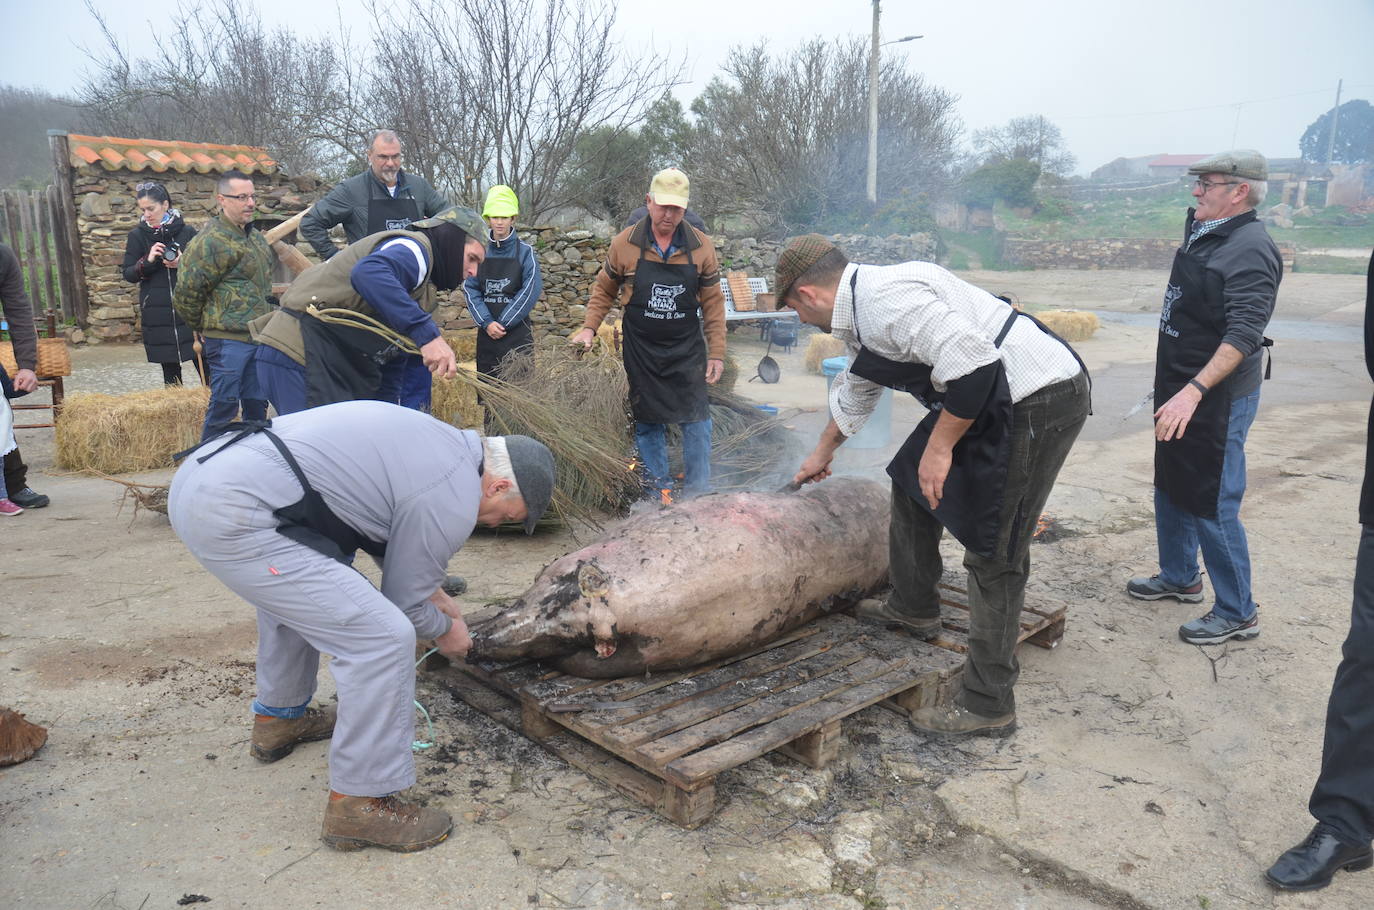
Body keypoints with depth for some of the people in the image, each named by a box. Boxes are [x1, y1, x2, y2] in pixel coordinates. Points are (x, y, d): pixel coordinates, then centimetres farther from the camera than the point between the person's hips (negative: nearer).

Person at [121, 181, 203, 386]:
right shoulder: (137, 236, 7)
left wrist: (183, 263, -13)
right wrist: (147, 261, -14)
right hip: (157, 314, 1)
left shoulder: (187, 232, 3)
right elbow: (128, 275, 5)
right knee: (170, 371, 7)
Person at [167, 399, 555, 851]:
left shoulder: (440, 440, 17)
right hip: (231, 519, -11)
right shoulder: (454, 499, -9)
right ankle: (358, 805, 4)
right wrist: (445, 631, 23)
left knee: (292, 590, 36)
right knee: (384, 638, -9)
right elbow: (403, 602, 3)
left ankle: (278, 717, 50)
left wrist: (436, 596, 34)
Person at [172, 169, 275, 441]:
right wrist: (204, 327, 1)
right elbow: (186, 294, -11)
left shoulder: (255, 237, 15)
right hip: (228, 340, -8)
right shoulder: (209, 241, -13)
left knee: (257, 403, 13)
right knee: (224, 405, -5)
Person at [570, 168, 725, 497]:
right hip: (640, 351, 0)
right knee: (647, 420, 8)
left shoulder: (701, 247, -5)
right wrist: (589, 328, -3)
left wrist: (716, 353, -2)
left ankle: (699, 491, 13)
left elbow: (713, 303, 0)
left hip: (687, 350, 0)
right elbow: (604, 289, 8)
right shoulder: (624, 244, -5)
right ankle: (657, 485, 20)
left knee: (696, 419, 1)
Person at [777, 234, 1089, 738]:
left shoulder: (885, 299, -20)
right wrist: (823, 452, 45)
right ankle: (913, 607, 41)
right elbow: (854, 389, 31)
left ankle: (988, 705, 6)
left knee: (994, 554, -6)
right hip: (994, 396, 11)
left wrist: (939, 447, -20)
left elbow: (971, 365, -30)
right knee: (911, 483, 22)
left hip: (1038, 402, -11)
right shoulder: (861, 306, 14)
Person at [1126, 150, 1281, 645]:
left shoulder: (1250, 250, -19)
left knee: (1211, 506, -2)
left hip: (1217, 399, -10)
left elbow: (1243, 335, -29)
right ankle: (1179, 577, 40)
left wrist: (1193, 392, -34)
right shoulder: (1201, 236, 9)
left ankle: (1237, 613, 13)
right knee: (1171, 489, 21)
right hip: (1180, 390, 10)